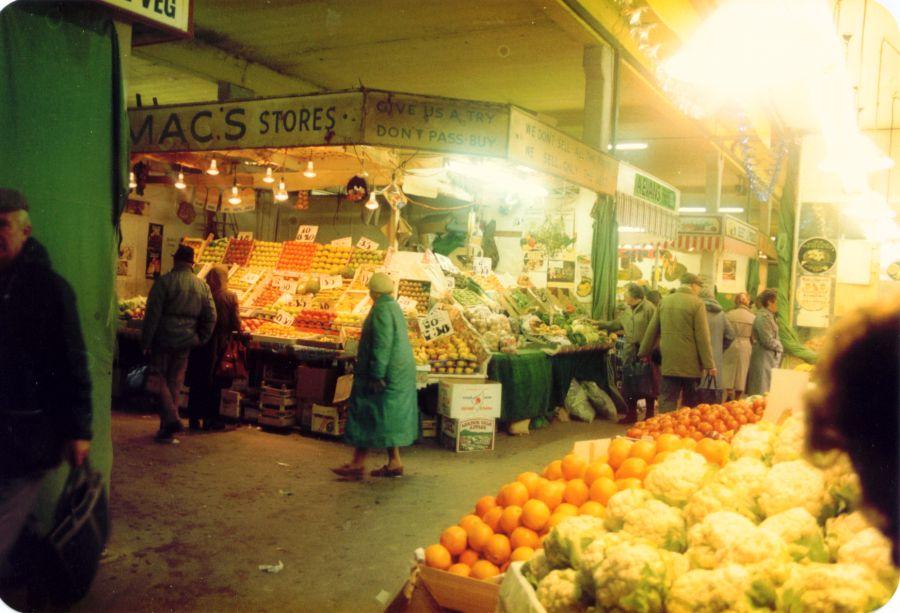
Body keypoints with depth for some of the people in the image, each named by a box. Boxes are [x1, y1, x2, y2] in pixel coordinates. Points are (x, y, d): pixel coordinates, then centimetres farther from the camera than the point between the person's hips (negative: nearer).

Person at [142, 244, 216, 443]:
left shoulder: (164, 281, -9)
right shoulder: (202, 286, 6)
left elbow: (152, 314, -11)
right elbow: (211, 317, 7)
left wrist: (146, 342, -7)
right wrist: (200, 339, 13)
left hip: (163, 339, -4)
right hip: (185, 342, 4)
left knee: (160, 380, 5)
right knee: (175, 383, 11)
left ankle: (172, 419, -12)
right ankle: (167, 430, 16)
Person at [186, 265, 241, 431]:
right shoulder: (230, 297, -9)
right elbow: (236, 325, -8)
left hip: (200, 344, 1)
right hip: (220, 345, -1)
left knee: (197, 382, 11)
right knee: (214, 384, 11)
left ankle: (194, 419, 17)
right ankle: (210, 419, 15)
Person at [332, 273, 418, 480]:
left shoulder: (382, 309, -16)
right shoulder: (394, 307, 14)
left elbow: (382, 345, -23)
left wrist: (376, 375, -23)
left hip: (386, 372, -10)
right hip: (399, 372, 10)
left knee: (367, 416, -4)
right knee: (387, 418, 14)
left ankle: (358, 464, 0)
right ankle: (394, 463, 17)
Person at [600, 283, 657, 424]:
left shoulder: (648, 308, -12)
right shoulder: (627, 310, 12)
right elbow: (616, 324, 20)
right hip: (629, 353, 7)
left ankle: (650, 415, 17)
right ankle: (631, 414, 23)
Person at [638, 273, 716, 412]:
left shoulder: (664, 301, 6)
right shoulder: (697, 303, -9)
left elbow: (652, 330, 11)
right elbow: (702, 337, -11)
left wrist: (644, 352, 21)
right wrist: (709, 364, -8)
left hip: (669, 362, 4)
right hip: (691, 364, -3)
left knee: (667, 401, 5)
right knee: (690, 404, 10)